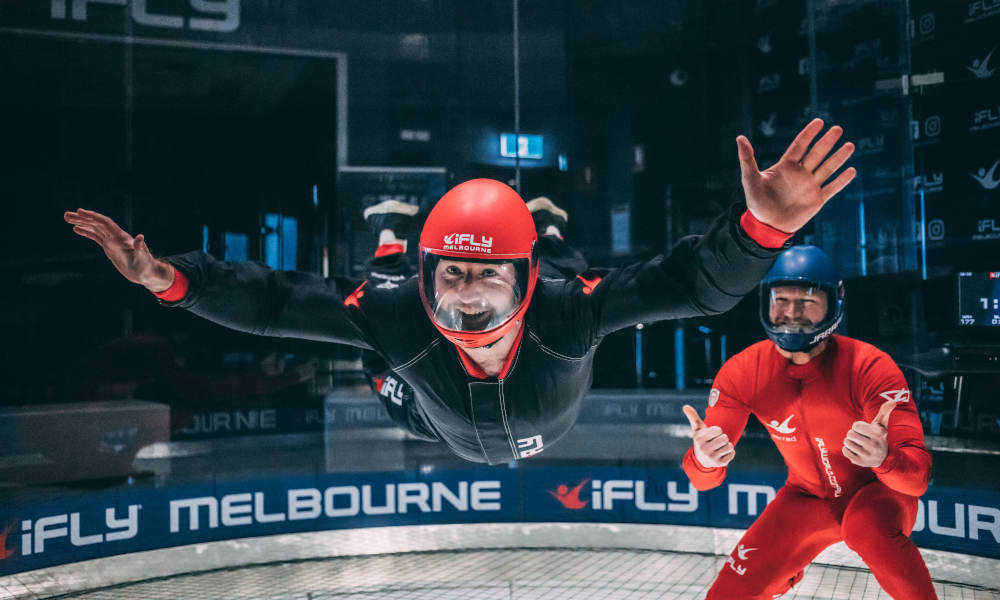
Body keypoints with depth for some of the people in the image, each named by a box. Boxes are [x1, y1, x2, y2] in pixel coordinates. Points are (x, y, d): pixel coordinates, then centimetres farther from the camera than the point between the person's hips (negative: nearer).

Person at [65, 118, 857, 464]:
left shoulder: (568, 312, -50)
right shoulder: (397, 318, -46)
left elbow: (694, 283, -55)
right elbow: (274, 300, -38)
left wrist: (762, 228, -74)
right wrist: (172, 279, -47)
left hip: (556, 432, 0)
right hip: (455, 442, 1)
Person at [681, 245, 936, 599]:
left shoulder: (870, 367, -26)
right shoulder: (742, 371, -18)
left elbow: (918, 477, -30)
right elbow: (704, 478, -18)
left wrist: (884, 457, -53)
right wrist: (703, 460, -43)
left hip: (878, 490, -3)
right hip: (806, 498, 4)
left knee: (869, 528, -38)